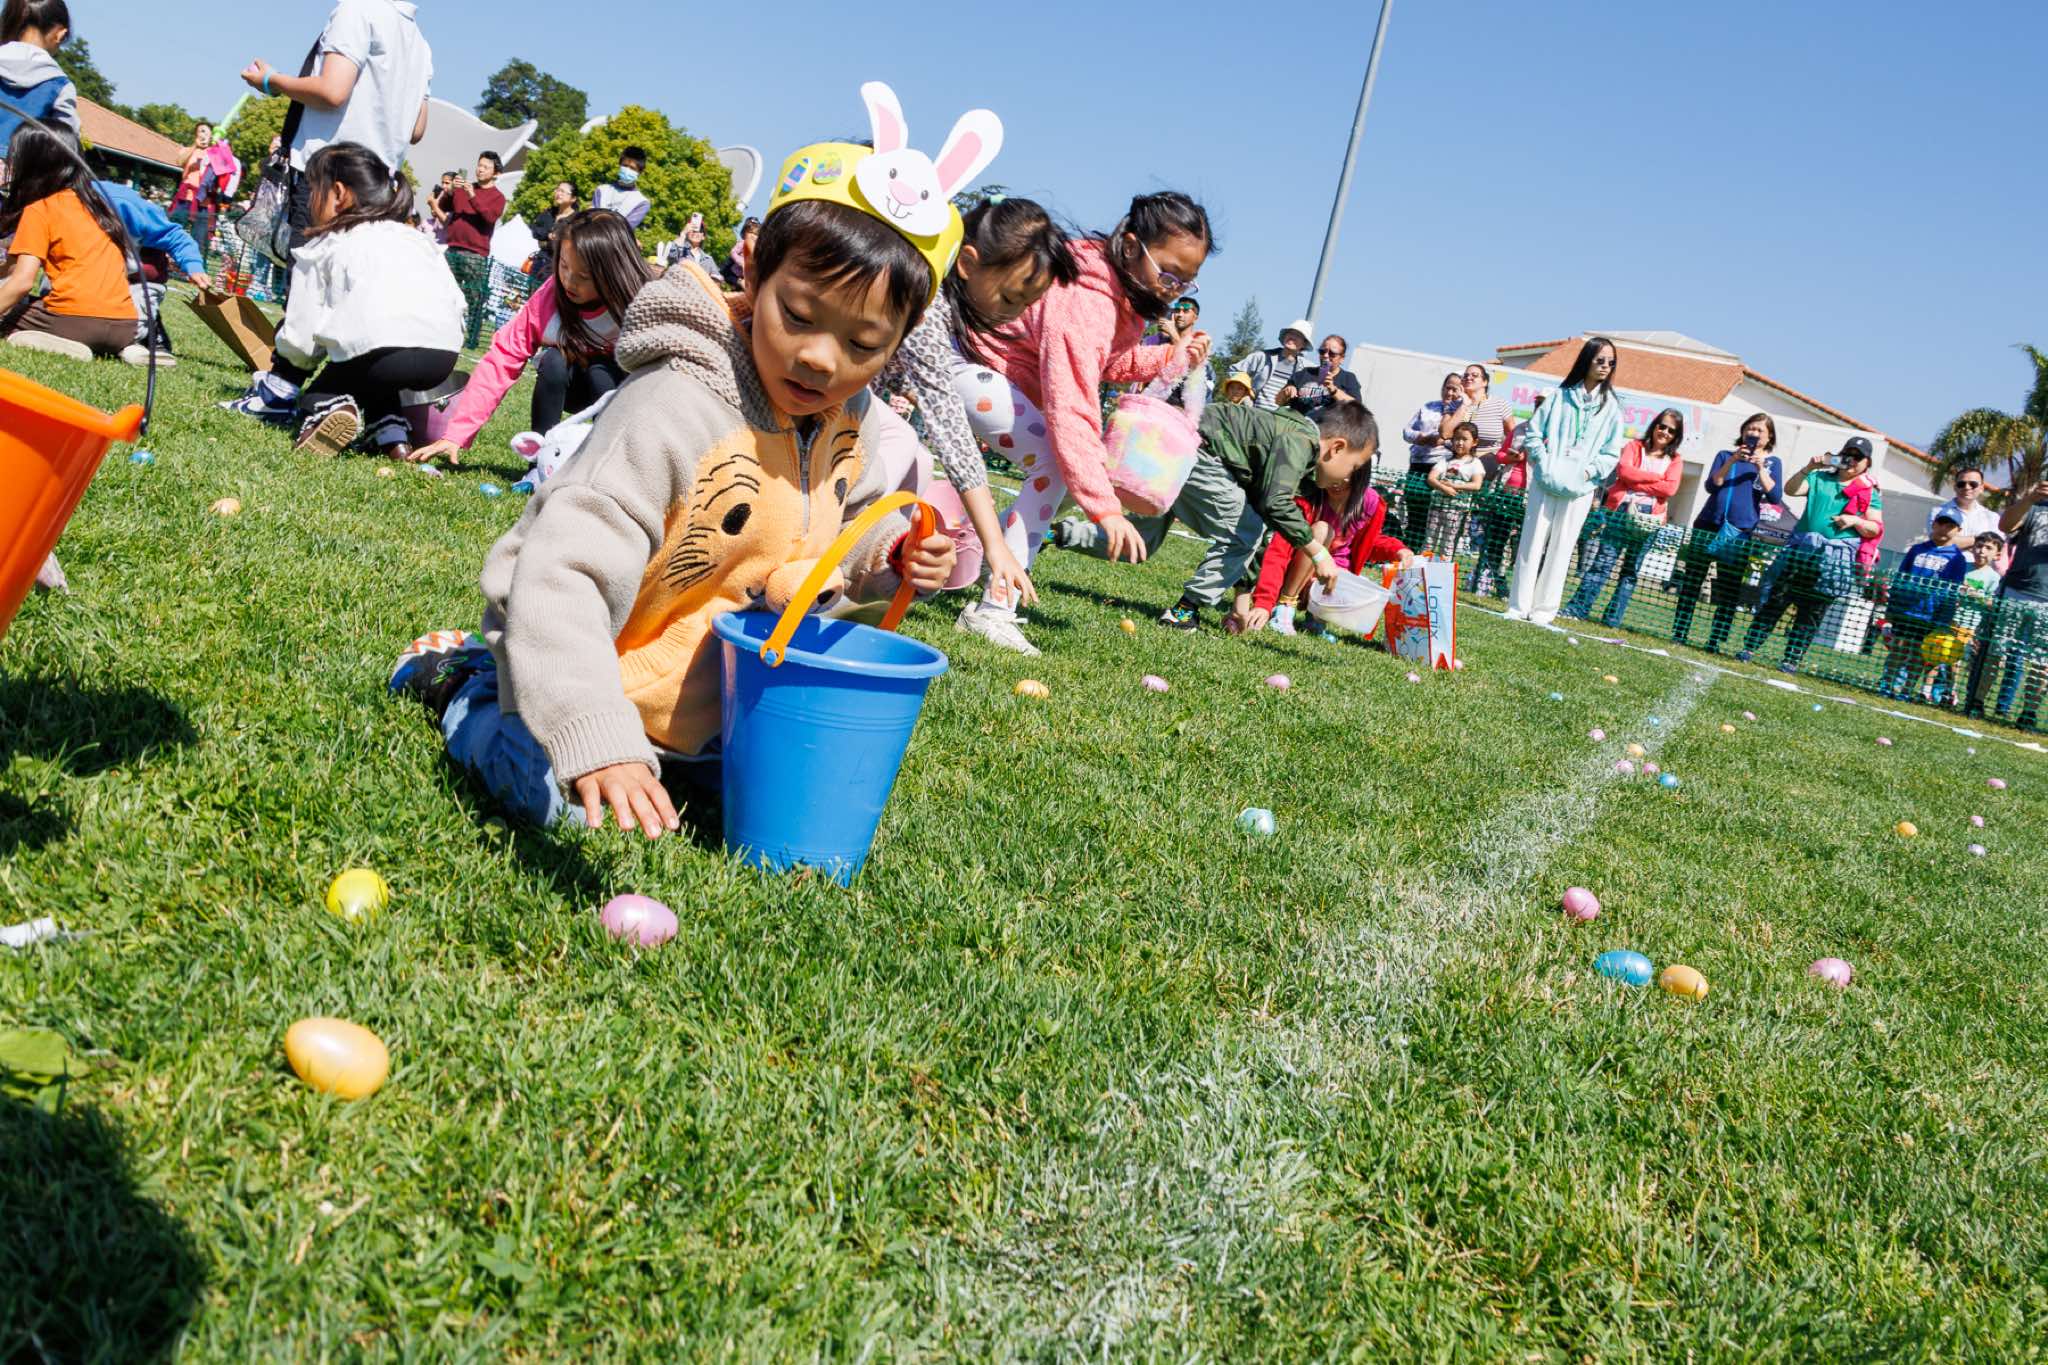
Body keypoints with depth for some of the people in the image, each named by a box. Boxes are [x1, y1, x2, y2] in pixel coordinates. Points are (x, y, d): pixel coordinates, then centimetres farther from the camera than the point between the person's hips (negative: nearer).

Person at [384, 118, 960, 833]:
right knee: (563, 797, -22)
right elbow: (562, 574, -39)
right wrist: (596, 741, -50)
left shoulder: (852, 417, -9)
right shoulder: (675, 409, -33)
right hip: (591, 647, -7)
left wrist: (895, 554, -12)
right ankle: (461, 681, 7)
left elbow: (855, 519, 13)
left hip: (721, 664, 7)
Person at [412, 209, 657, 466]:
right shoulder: (549, 298, -21)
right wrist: (456, 435, -29)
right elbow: (501, 360, -23)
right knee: (555, 360, -28)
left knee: (600, 373, -33)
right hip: (577, 390, 3)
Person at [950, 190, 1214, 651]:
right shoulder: (1085, 301, -34)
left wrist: (1170, 358, -8)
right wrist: (1105, 508, -46)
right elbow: (1071, 413, -42)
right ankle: (993, 610, -24)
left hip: (1014, 377, 10)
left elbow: (1111, 362, 10)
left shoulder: (1125, 292, -5)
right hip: (970, 362, -10)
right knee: (1055, 465, -25)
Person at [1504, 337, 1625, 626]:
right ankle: (1518, 606, 4)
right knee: (1532, 544, 0)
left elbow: (1612, 454, 6)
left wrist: (1588, 471, -9)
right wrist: (1543, 461, -6)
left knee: (1561, 549, 1)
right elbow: (1533, 432, 7)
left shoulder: (1611, 407, 6)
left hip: (1579, 490, 0)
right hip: (1546, 483, 0)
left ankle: (1544, 609, 6)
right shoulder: (1561, 396, 6)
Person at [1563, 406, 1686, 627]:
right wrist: (1656, 477, -6)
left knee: (1631, 571, 3)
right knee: (1602, 562, -7)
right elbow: (1623, 470, -7)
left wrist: (1636, 483, -9)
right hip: (1622, 511, -1)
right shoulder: (1635, 447, 11)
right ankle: (1577, 608, -6)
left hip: (1648, 520, 1)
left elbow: (1670, 488, -6)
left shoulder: (1675, 460, 11)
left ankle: (1613, 619, 6)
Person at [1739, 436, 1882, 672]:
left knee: (1811, 612, 1)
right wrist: (1808, 468, -11)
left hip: (1835, 557, -1)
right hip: (1800, 548, 2)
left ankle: (1792, 659, 5)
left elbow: (1876, 530, 4)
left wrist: (1856, 521, -14)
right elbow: (1790, 489, 0)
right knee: (1774, 601, -1)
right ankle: (1749, 648, 3)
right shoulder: (1820, 478, 14)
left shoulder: (1869, 493, 8)